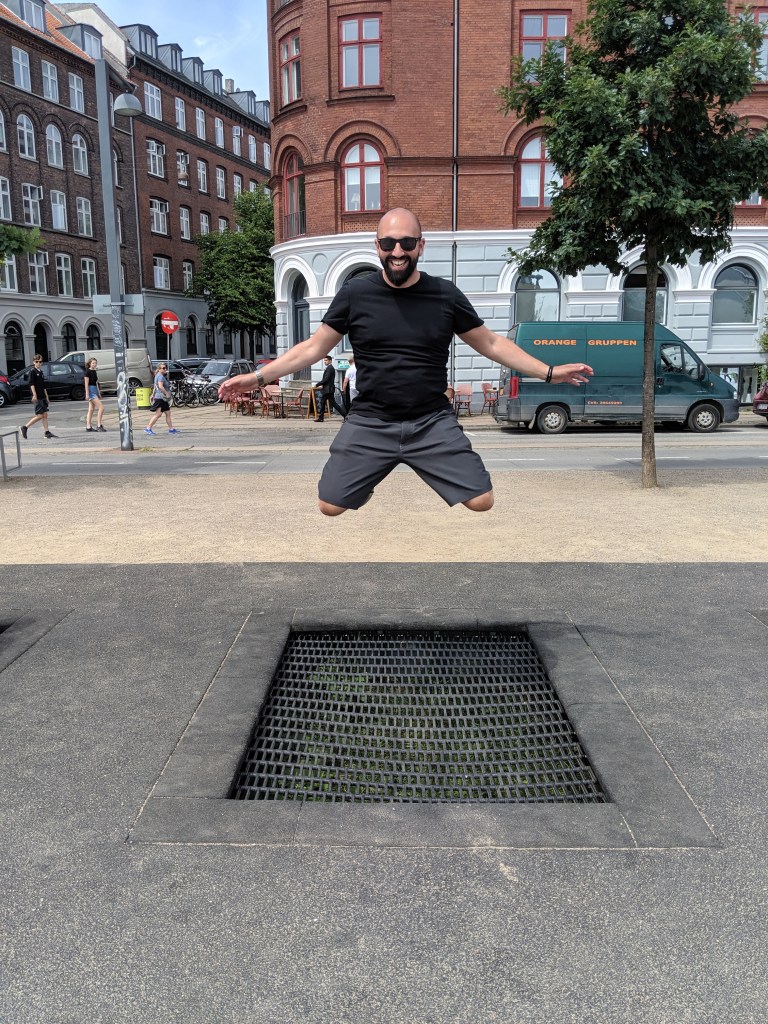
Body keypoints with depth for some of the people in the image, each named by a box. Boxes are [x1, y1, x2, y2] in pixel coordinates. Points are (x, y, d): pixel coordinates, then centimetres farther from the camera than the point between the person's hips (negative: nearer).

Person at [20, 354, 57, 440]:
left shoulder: (40, 372, 18)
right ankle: (25, 427, 0)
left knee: (45, 415, 5)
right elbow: (31, 383, -14)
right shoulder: (32, 371, -5)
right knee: (40, 415, -9)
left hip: (43, 397, 8)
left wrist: (47, 397, 21)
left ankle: (47, 432, 5)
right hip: (37, 397, -8)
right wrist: (34, 394, -24)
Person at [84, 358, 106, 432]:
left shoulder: (94, 371, 15)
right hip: (91, 390, -9)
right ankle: (99, 425, -13)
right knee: (101, 407, -14)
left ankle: (88, 427, 9)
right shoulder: (88, 371, -10)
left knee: (91, 409, 8)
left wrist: (99, 393, 20)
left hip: (95, 390, 9)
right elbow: (86, 383, -13)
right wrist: (87, 394, -18)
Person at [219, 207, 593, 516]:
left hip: (433, 422, 1)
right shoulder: (355, 293, -1)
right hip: (369, 422, 0)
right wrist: (258, 377, -2)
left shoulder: (446, 295, 1)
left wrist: (549, 372, 8)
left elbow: (492, 343, 11)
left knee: (482, 502, -9)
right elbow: (313, 347, 5)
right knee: (330, 507, -7)